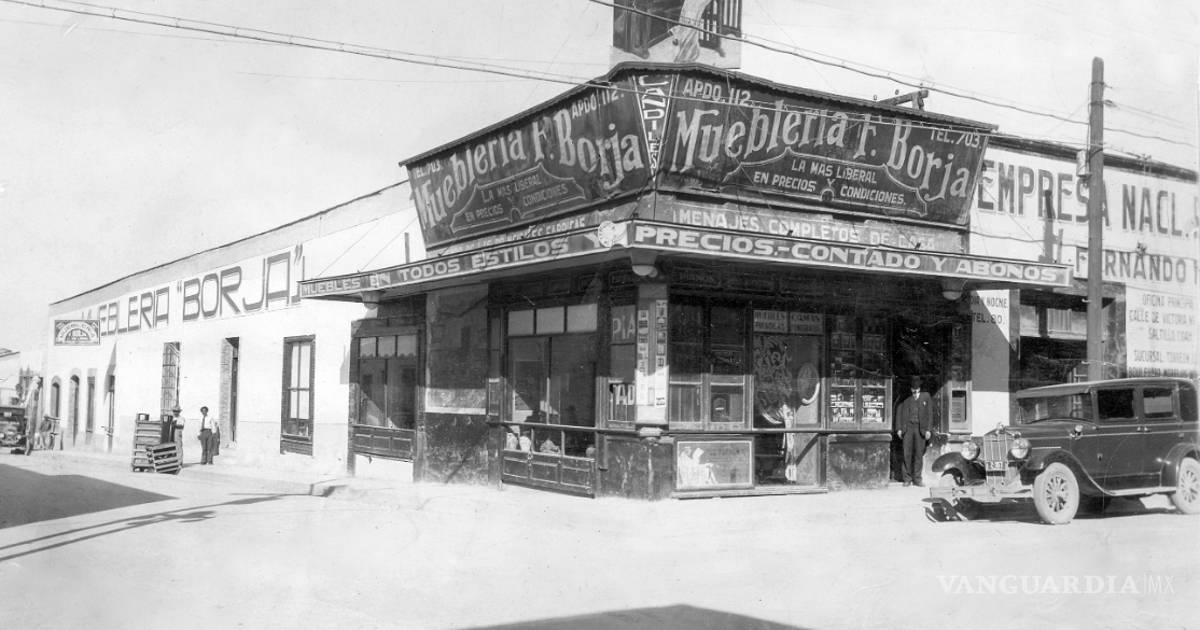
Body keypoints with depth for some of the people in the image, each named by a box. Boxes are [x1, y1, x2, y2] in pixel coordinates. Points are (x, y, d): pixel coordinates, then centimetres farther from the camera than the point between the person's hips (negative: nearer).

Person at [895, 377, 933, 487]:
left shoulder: (926, 397, 7)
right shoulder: (905, 398, 5)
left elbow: (929, 413, 6)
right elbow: (899, 412, 7)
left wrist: (928, 429, -1)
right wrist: (899, 428, 0)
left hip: (920, 428, 1)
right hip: (907, 428, -1)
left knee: (919, 454, 1)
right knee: (907, 454, -3)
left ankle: (917, 479, 8)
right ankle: (907, 479, 3)